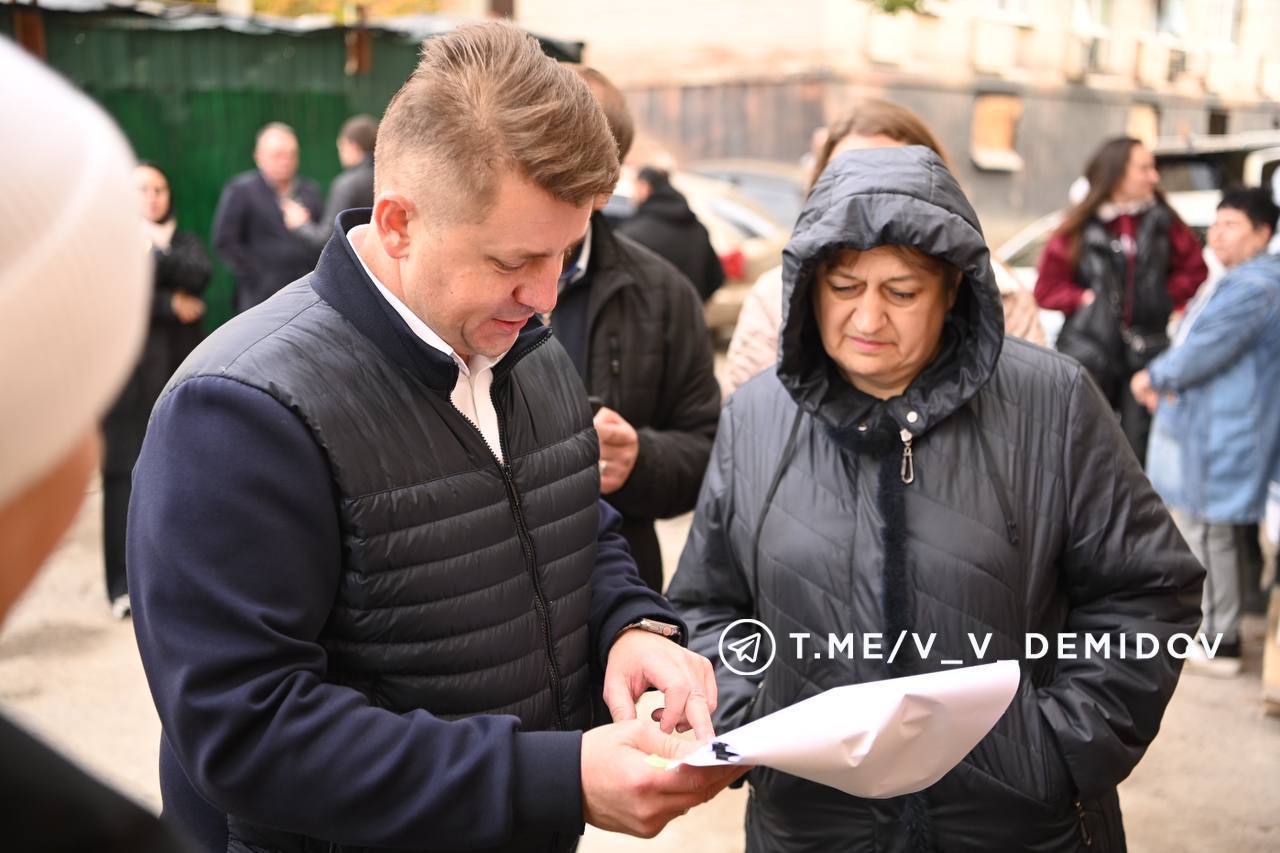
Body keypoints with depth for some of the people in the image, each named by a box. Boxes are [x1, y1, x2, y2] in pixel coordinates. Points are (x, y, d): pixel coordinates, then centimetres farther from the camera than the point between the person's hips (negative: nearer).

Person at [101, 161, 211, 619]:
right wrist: (172, 305, -9)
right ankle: (124, 583, -4)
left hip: (180, 368, 3)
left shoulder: (184, 240, 15)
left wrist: (155, 254, -13)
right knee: (125, 472, -6)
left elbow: (199, 276, -5)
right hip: (128, 370, -2)